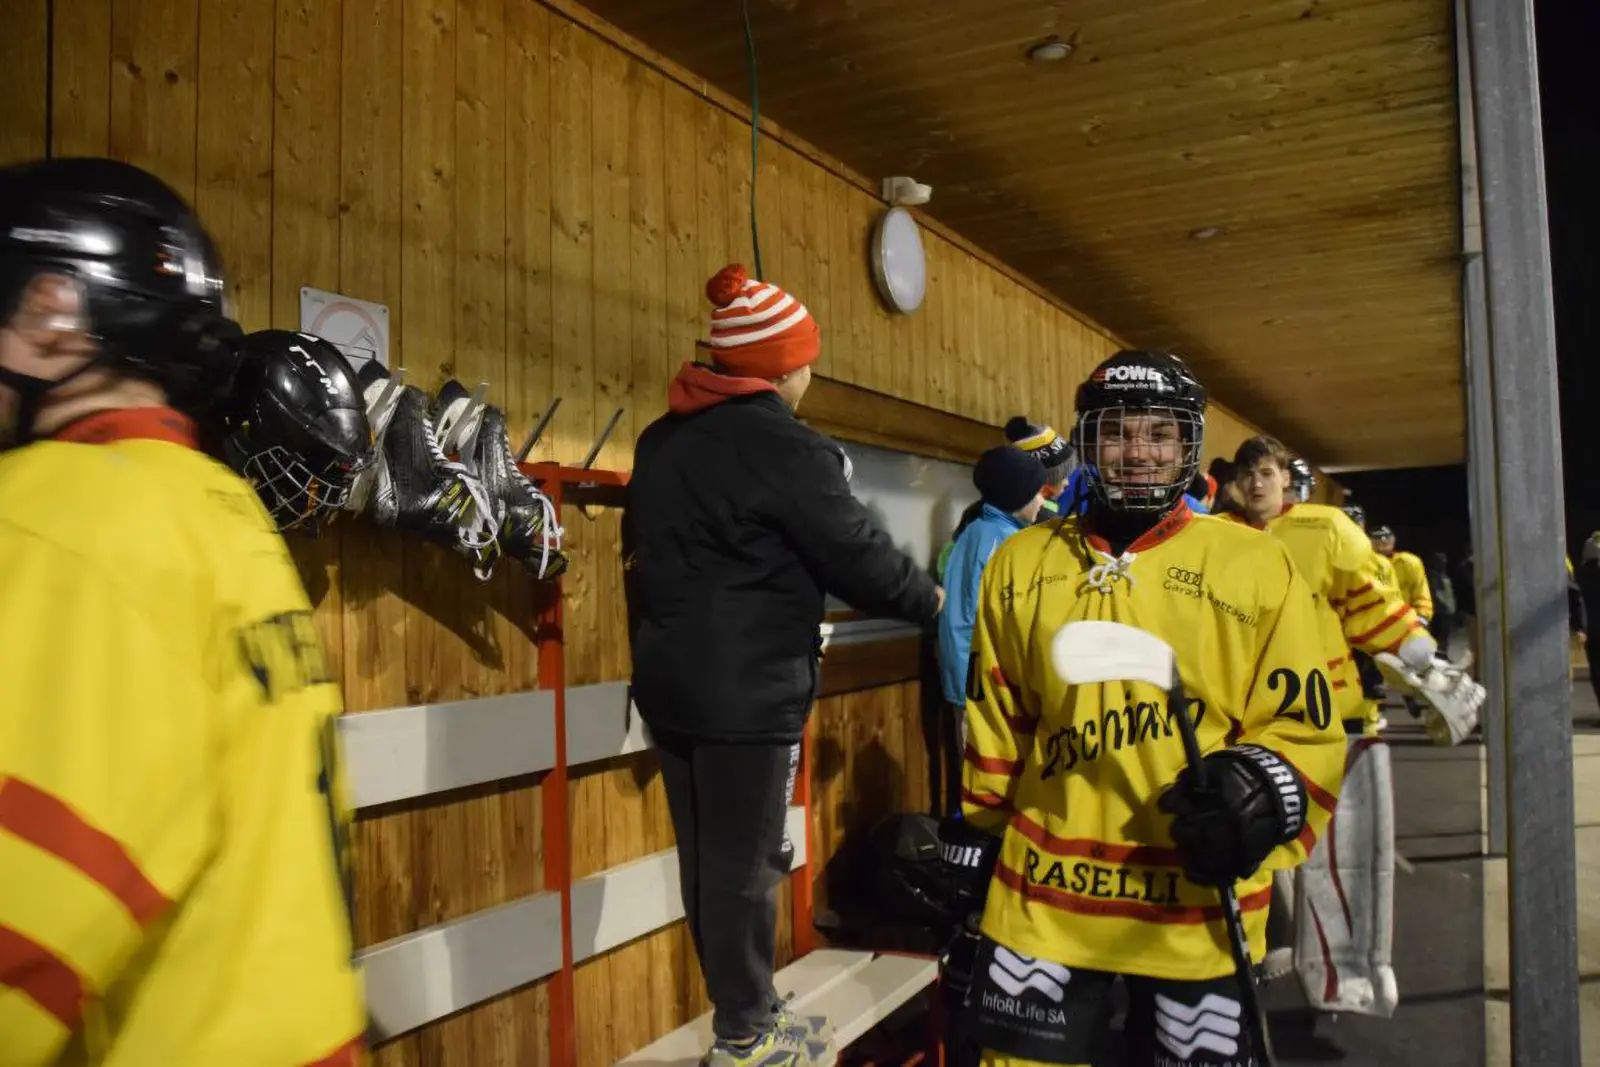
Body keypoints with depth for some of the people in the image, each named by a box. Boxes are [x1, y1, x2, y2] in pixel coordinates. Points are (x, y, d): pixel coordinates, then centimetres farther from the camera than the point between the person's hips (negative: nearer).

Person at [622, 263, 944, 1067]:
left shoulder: (661, 440, 11)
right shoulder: (780, 443, -15)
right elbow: (858, 557, -12)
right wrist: (930, 600, 6)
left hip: (671, 679, 8)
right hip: (747, 689, -8)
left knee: (705, 855, 15)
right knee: (744, 861, 4)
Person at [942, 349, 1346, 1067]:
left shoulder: (1257, 565, -3)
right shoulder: (1019, 564, 5)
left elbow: (1307, 730, 0)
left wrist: (1262, 794, -20)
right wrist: (971, 851, 13)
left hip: (1200, 912, -1)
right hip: (1041, 897, 2)